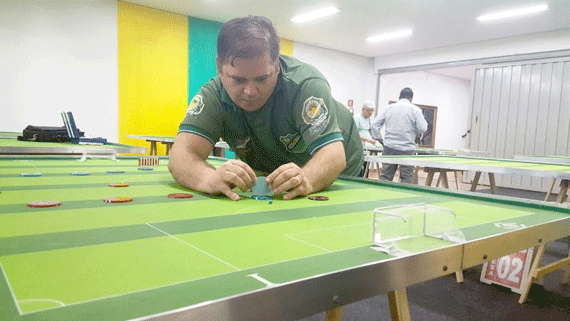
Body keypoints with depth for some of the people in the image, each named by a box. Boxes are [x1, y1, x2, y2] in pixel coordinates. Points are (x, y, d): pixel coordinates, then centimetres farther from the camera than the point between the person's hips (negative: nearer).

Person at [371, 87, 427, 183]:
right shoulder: (415, 109, -1)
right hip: (407, 149, -2)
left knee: (385, 177, 6)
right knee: (406, 180, 4)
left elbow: (375, 124, 5)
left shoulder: (388, 108, 8)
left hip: (389, 148, 3)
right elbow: (422, 128, -6)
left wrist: (380, 139, 12)